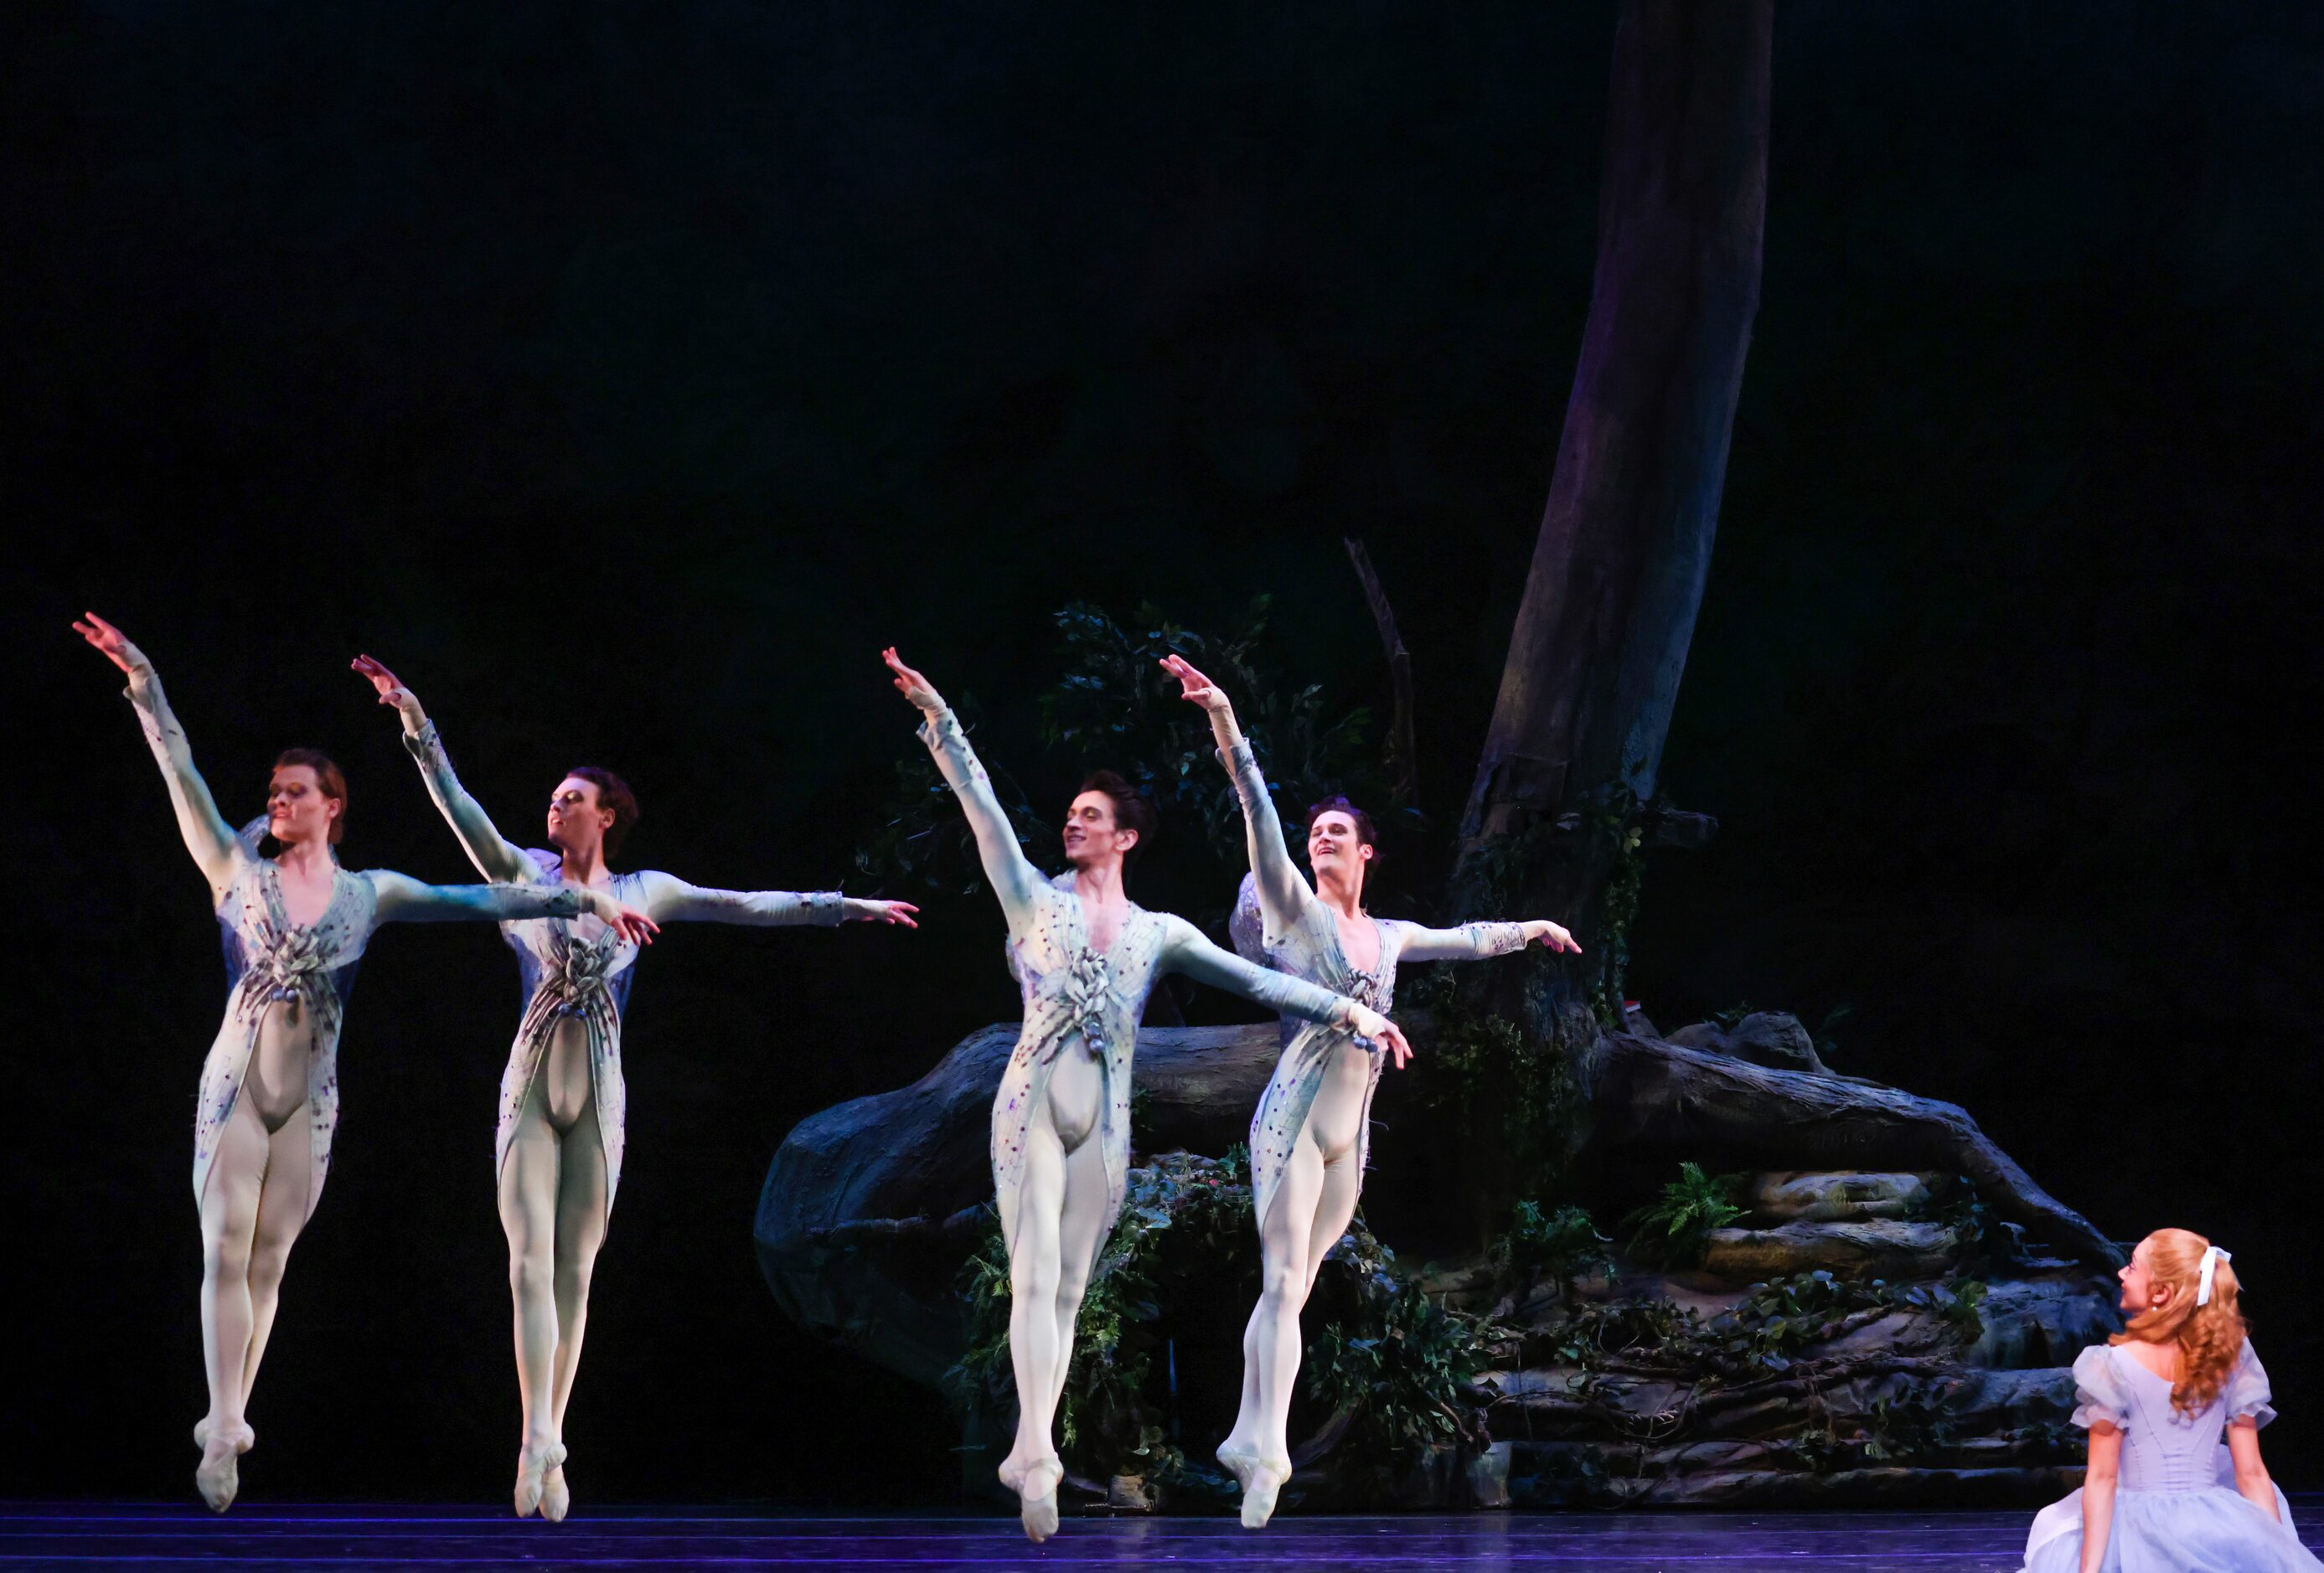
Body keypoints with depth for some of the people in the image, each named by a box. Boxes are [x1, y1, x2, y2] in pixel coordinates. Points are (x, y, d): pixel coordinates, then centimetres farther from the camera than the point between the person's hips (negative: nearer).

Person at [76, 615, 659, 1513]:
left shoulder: (369, 894, 8)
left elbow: (482, 901, 8)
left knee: (268, 1263, 4)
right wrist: (142, 680, -8)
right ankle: (225, 1430, -18)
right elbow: (182, 775, -2)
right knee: (228, 1252, -12)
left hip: (310, 1099, 2)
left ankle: (227, 1423, 11)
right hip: (235, 1085, -2)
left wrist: (581, 901, 4)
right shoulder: (240, 869, 4)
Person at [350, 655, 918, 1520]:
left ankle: (548, 1446, 7)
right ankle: (539, 1437, -25)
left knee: (575, 1271, 3)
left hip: (599, 1096, 1)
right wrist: (416, 724, -15)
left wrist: (848, 907, 9)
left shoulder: (646, 891, 8)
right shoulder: (527, 872, 4)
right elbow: (459, 806, -5)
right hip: (531, 1088, -1)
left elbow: (750, 906, 10)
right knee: (531, 1261, -14)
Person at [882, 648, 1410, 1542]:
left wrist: (1344, 1010, 2)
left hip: (1104, 1123, 3)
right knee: (1037, 1277, -15)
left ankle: (1028, 1454, 7)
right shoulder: (1033, 898, 8)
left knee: (1068, 1291, 3)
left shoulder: (1159, 933, 14)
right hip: (1032, 1106, -3)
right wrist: (938, 720, -6)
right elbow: (981, 805, 2)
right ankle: (1038, 1456, -26)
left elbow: (1252, 979, 10)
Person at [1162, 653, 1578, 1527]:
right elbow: (1259, 811, -9)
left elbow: (1463, 940, 36)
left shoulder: (1389, 938, 17)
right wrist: (1223, 721, -18)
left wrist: (1529, 930, 47)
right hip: (1294, 1118, -6)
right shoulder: (1295, 907, 1)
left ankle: (1252, 1440, 8)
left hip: (1349, 1136, 6)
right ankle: (1262, 1455, -19)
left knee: (1295, 1289, 5)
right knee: (1283, 1281, -14)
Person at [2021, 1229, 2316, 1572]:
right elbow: (2252, 1475, -1)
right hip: (2218, 1533, 3)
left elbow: (2102, 1479, -12)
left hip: (2142, 1538, -3)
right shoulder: (2230, 1357, -2)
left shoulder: (2115, 1365, -11)